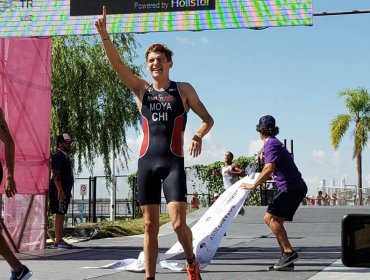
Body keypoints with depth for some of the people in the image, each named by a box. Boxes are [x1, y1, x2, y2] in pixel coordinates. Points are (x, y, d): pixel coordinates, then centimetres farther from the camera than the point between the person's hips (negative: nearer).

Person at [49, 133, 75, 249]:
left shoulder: (65, 156, 20)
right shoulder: (58, 156, -12)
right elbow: (56, 175, -20)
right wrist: (60, 191, -26)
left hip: (65, 191, 10)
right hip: (60, 191, -10)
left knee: (61, 215, 11)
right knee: (59, 215, -9)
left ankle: (59, 240, 16)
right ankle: (58, 241, -8)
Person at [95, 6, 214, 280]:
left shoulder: (183, 89, 6)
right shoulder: (141, 89, 10)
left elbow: (208, 119, 8)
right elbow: (117, 63, -2)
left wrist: (198, 136, -13)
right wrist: (104, 35, -16)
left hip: (173, 162, -2)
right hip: (146, 162, 2)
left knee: (178, 222, -11)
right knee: (150, 225, 5)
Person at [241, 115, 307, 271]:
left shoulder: (271, 144, -10)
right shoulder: (273, 143, 20)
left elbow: (269, 169, -23)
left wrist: (254, 185, -16)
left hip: (291, 187, -10)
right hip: (297, 188, 10)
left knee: (270, 217, -12)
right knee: (276, 221, 9)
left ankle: (289, 252, -18)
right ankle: (287, 259, 7)